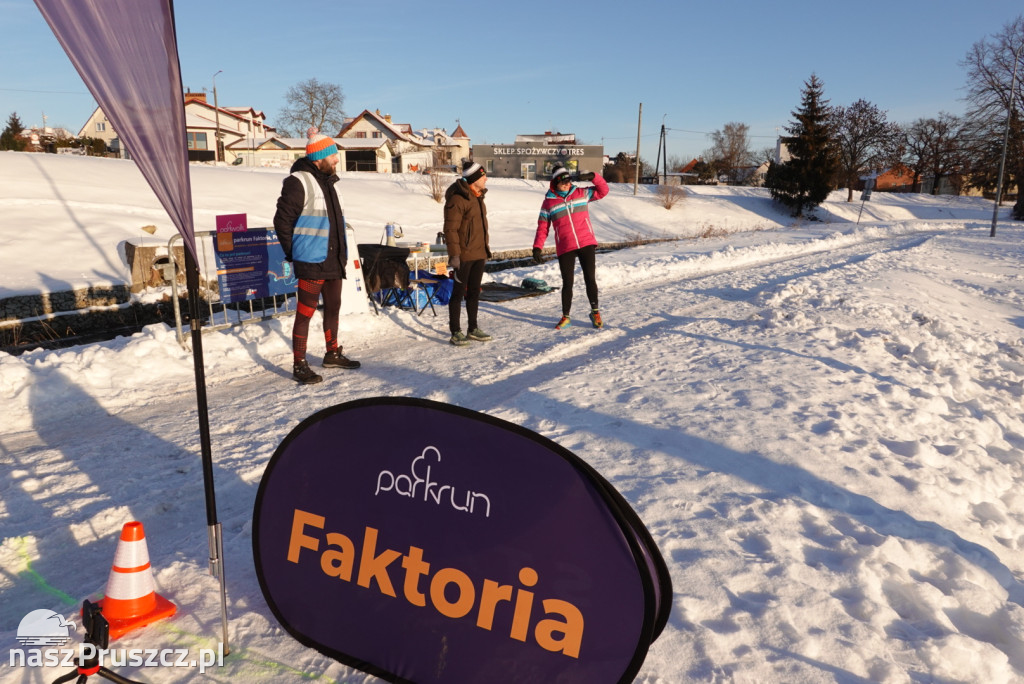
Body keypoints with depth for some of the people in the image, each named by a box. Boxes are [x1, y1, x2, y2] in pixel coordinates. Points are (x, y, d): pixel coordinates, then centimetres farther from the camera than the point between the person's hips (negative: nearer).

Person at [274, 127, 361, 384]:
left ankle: (333, 354, 32)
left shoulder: (328, 181, 15)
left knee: (333, 307, 17)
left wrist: (341, 252, 17)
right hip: (312, 263, -9)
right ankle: (299, 365, 4)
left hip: (334, 261, 9)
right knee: (305, 313, -3)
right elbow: (282, 220, -13)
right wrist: (294, 254, -7)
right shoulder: (298, 182, -13)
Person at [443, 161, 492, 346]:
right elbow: (450, 229, -18)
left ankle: (473, 329, 25)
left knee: (474, 292, 15)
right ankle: (456, 332, 7)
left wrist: (486, 247, 22)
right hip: (464, 255, -9)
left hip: (479, 254, 9)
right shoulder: (457, 199, -16)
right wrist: (454, 254, -21)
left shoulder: (477, 197, 13)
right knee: (459, 292, -1)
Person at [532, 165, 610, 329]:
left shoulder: (581, 193, 8)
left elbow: (603, 191, 10)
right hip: (565, 248, -1)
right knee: (567, 283, 3)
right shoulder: (548, 202, 5)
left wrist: (593, 177, -7)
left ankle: (595, 312, 18)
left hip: (587, 244, 1)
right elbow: (542, 227, 6)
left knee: (590, 279, 1)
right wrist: (537, 247, -2)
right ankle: (565, 317, 17)